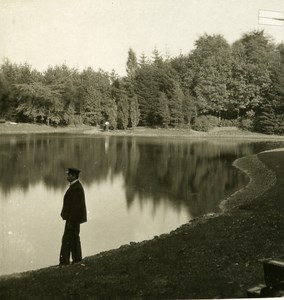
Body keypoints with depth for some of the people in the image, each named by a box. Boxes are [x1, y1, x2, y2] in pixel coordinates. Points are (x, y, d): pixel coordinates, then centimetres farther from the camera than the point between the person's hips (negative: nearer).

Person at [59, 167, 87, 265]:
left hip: (73, 218, -10)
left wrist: (70, 221, -22)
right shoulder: (75, 186, 13)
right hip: (74, 218, 10)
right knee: (74, 239, 13)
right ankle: (77, 261, 19)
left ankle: (64, 262, -5)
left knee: (67, 240, -8)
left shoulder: (77, 188, -20)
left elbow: (76, 206, -23)